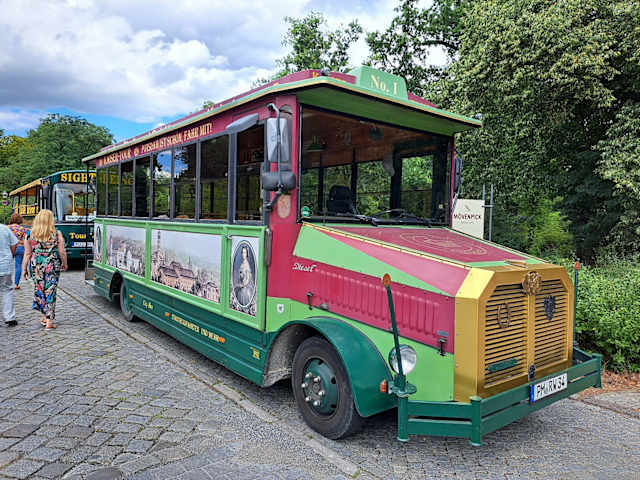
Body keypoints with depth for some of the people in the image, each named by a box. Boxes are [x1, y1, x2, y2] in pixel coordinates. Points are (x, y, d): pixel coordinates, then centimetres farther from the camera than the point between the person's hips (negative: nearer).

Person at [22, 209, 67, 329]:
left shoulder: (31, 235, -1)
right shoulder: (57, 234, -6)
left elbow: (27, 253, 1)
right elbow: (62, 252, -4)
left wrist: (24, 268, 8)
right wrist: (64, 264, 11)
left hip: (36, 266, 2)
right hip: (52, 266, -2)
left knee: (39, 291, 17)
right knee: (50, 293, 3)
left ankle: (44, 316, 25)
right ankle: (49, 320, 3)